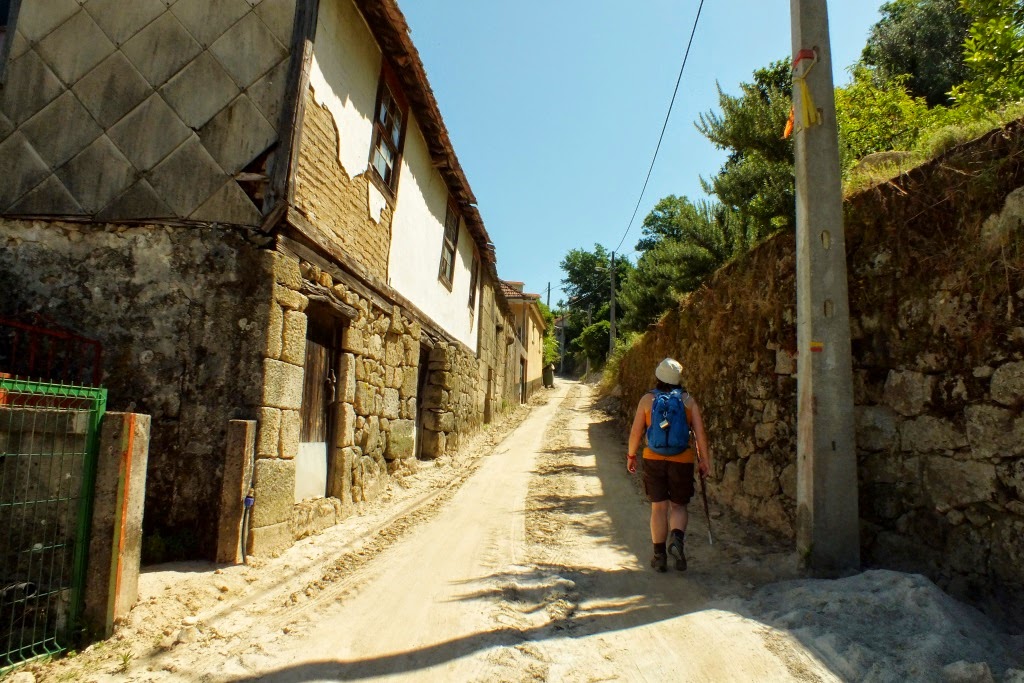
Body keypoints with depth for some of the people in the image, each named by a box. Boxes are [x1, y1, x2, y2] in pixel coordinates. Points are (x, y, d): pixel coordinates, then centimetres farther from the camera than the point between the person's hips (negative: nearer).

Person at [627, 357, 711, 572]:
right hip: (682, 461, 0)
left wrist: (631, 455, 11)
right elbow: (700, 433, -3)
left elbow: (636, 432, -1)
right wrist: (705, 460, 5)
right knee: (678, 506, 14)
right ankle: (677, 538, -12)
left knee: (658, 507, 9)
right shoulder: (688, 401, 0)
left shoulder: (647, 400, -1)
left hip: (654, 460, 0)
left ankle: (660, 556, 12)